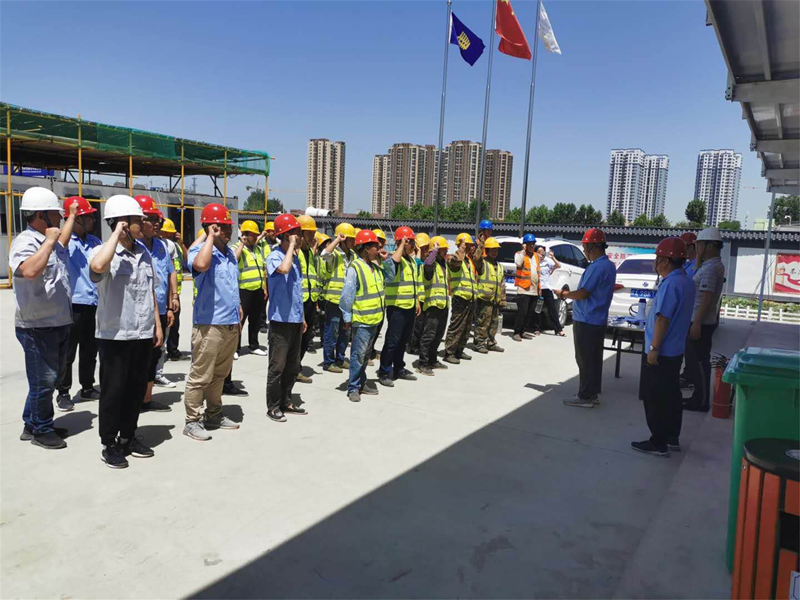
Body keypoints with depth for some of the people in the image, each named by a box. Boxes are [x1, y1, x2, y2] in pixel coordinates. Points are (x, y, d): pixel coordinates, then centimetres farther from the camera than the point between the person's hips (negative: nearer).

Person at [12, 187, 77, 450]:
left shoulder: (47, 242, 12)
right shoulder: (25, 242, -17)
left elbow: (61, 244, 39)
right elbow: (29, 270, -38)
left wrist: (72, 216, 45)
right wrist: (48, 241, -27)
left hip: (59, 324, 10)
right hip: (37, 328, -10)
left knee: (52, 378, 18)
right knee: (43, 381, 1)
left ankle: (32, 424, 32)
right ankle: (41, 430, 16)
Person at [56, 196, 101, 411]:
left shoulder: (95, 242, 11)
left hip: (94, 304, 6)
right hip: (72, 305, -6)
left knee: (90, 351, 16)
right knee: (67, 352, 3)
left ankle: (87, 388, 29)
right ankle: (63, 393, 15)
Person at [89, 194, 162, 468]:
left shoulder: (144, 253, 8)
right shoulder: (103, 252, -11)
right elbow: (98, 266, -37)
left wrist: (157, 325, 13)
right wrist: (117, 232, -25)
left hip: (143, 334, 6)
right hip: (115, 336, -6)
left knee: (137, 388, 14)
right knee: (113, 391, 4)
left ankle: (128, 437, 30)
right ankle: (109, 445, 18)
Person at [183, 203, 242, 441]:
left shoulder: (230, 254, 14)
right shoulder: (199, 250, -10)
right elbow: (200, 265, -36)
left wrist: (238, 318, 21)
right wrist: (211, 237, -23)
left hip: (230, 324, 8)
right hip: (209, 324, -8)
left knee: (220, 374, 18)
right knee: (200, 376, -1)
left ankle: (214, 415, 30)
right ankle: (192, 421, 10)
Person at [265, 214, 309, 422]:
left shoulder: (294, 257, 13)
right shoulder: (274, 256, -12)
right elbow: (283, 269, -37)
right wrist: (292, 246, -22)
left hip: (295, 320, 8)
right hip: (281, 320, -8)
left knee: (293, 366, 15)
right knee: (278, 366, 0)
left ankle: (286, 403, 26)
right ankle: (273, 407, 11)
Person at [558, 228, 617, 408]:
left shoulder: (596, 267, -20)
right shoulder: (609, 266, 12)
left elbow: (583, 294, -21)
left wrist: (563, 294, -5)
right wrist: (570, 293, 14)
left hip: (586, 321, -10)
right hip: (598, 320, 10)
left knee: (585, 360, -2)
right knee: (594, 359, 14)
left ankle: (585, 396, 4)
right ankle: (593, 393, 22)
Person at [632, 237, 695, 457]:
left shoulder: (671, 284, -22)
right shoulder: (685, 281, 10)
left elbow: (663, 319, -24)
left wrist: (654, 348, -20)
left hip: (662, 352, -10)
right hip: (674, 350, 10)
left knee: (656, 399, -1)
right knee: (671, 395, 17)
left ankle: (658, 443, 6)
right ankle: (672, 437, 27)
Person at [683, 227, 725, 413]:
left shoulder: (710, 268, -19)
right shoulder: (714, 265, 13)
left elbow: (706, 299, -24)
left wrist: (696, 324, -24)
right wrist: (699, 261, 16)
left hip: (701, 322, -10)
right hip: (704, 321, 10)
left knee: (699, 361, -3)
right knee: (697, 360, 16)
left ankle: (701, 402, 5)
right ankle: (699, 397, 25)